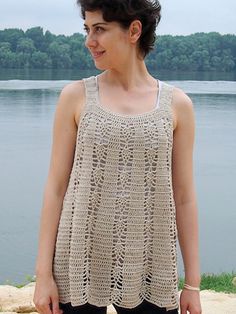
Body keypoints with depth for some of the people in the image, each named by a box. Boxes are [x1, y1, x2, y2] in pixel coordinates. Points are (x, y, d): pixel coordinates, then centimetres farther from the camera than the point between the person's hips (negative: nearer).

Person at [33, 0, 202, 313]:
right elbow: (56, 187, 1)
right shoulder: (75, 96, 1)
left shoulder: (176, 105, 2)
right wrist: (44, 272, -3)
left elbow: (184, 197, 3)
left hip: (148, 272, 1)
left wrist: (193, 283, 3)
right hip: (80, 263, 0)